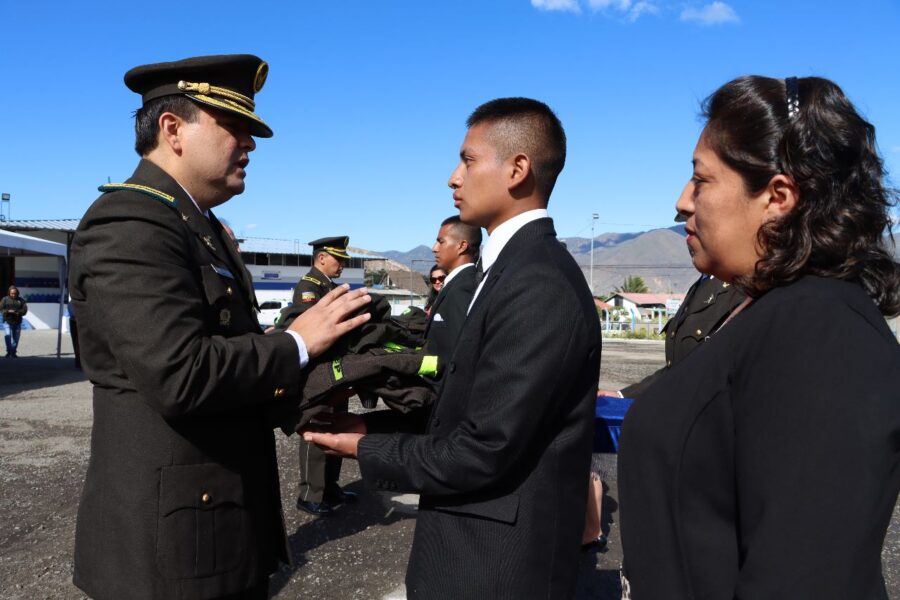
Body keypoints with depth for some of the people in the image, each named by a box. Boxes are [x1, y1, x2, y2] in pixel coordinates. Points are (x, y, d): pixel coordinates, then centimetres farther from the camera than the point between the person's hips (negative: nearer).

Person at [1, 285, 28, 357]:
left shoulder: (21, 300, 6)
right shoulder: (5, 299, 4)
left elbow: (25, 310, -1)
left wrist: (18, 312, -21)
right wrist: (8, 311, -20)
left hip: (17, 322, 2)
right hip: (7, 321, -2)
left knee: (16, 338, 6)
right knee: (8, 336, -17)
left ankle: (13, 352, 18)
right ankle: (9, 352, -13)